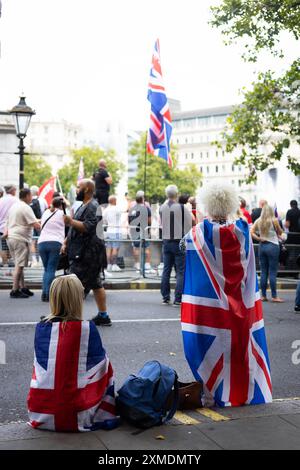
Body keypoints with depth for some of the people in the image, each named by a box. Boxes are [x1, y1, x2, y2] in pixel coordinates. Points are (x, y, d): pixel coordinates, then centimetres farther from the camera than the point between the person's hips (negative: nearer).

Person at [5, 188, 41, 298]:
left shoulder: (13, 206, 16)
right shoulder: (26, 208, -12)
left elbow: (8, 221, 23)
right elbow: (36, 225, -18)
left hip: (11, 238, 9)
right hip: (20, 239, -9)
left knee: (19, 265, 14)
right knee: (19, 265, -6)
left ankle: (22, 288, 18)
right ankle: (15, 291, -6)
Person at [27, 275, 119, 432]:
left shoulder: (41, 328, -4)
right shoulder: (87, 329, -11)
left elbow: (39, 366, 7)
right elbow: (99, 362, 0)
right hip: (77, 418, -4)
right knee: (105, 365, 17)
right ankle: (105, 416, 22)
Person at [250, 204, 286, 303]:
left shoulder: (258, 221, 3)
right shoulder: (274, 220, -8)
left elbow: (251, 232, -4)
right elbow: (280, 233, 1)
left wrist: (259, 239, -1)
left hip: (262, 246, 4)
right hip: (273, 246, -4)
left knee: (263, 272, 8)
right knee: (272, 272, -1)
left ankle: (263, 295, 11)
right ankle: (274, 296, 3)